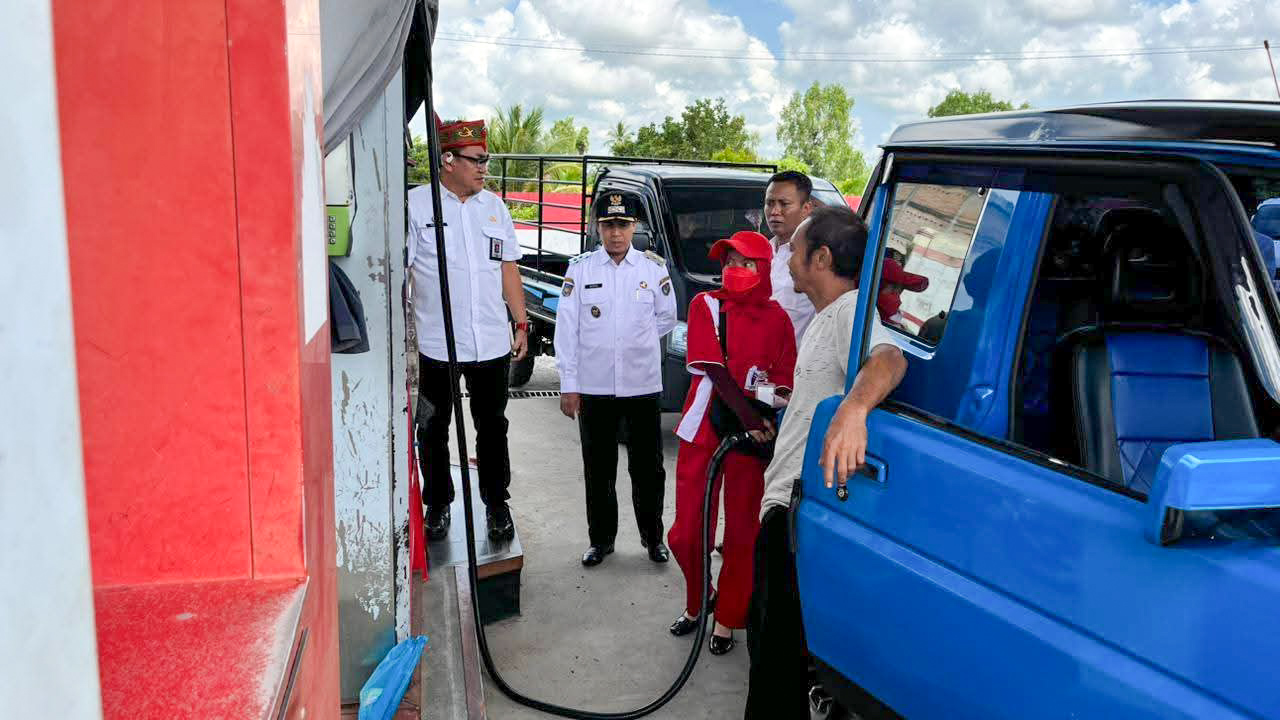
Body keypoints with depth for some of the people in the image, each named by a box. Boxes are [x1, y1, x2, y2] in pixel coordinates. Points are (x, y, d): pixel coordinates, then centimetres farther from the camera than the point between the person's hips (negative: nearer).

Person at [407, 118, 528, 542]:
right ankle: (438, 505, 27)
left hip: (491, 344, 3)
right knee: (433, 430, 10)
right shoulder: (415, 204, -5)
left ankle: (496, 504, 27)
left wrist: (521, 323, 12)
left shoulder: (493, 206, 10)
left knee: (492, 428, 12)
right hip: (435, 345, -3)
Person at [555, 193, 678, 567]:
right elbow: (567, 329, -2)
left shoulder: (654, 266, 0)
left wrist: (636, 341, 10)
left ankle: (652, 536, 27)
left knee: (648, 467, 9)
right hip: (594, 386, 0)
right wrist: (568, 384, -4)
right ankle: (601, 539, 26)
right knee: (598, 469, 11)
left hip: (643, 385, 0)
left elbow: (666, 318, 13)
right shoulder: (580, 268, -2)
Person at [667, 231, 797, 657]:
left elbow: (784, 378, 5)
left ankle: (726, 620, 23)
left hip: (754, 437, 0)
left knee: (742, 533, 7)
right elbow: (713, 369, -10)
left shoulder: (776, 318, 3)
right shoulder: (706, 305, -1)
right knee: (687, 533, 6)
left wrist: (770, 413, -15)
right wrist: (747, 415, -19)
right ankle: (696, 604, 31)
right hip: (702, 431, 0)